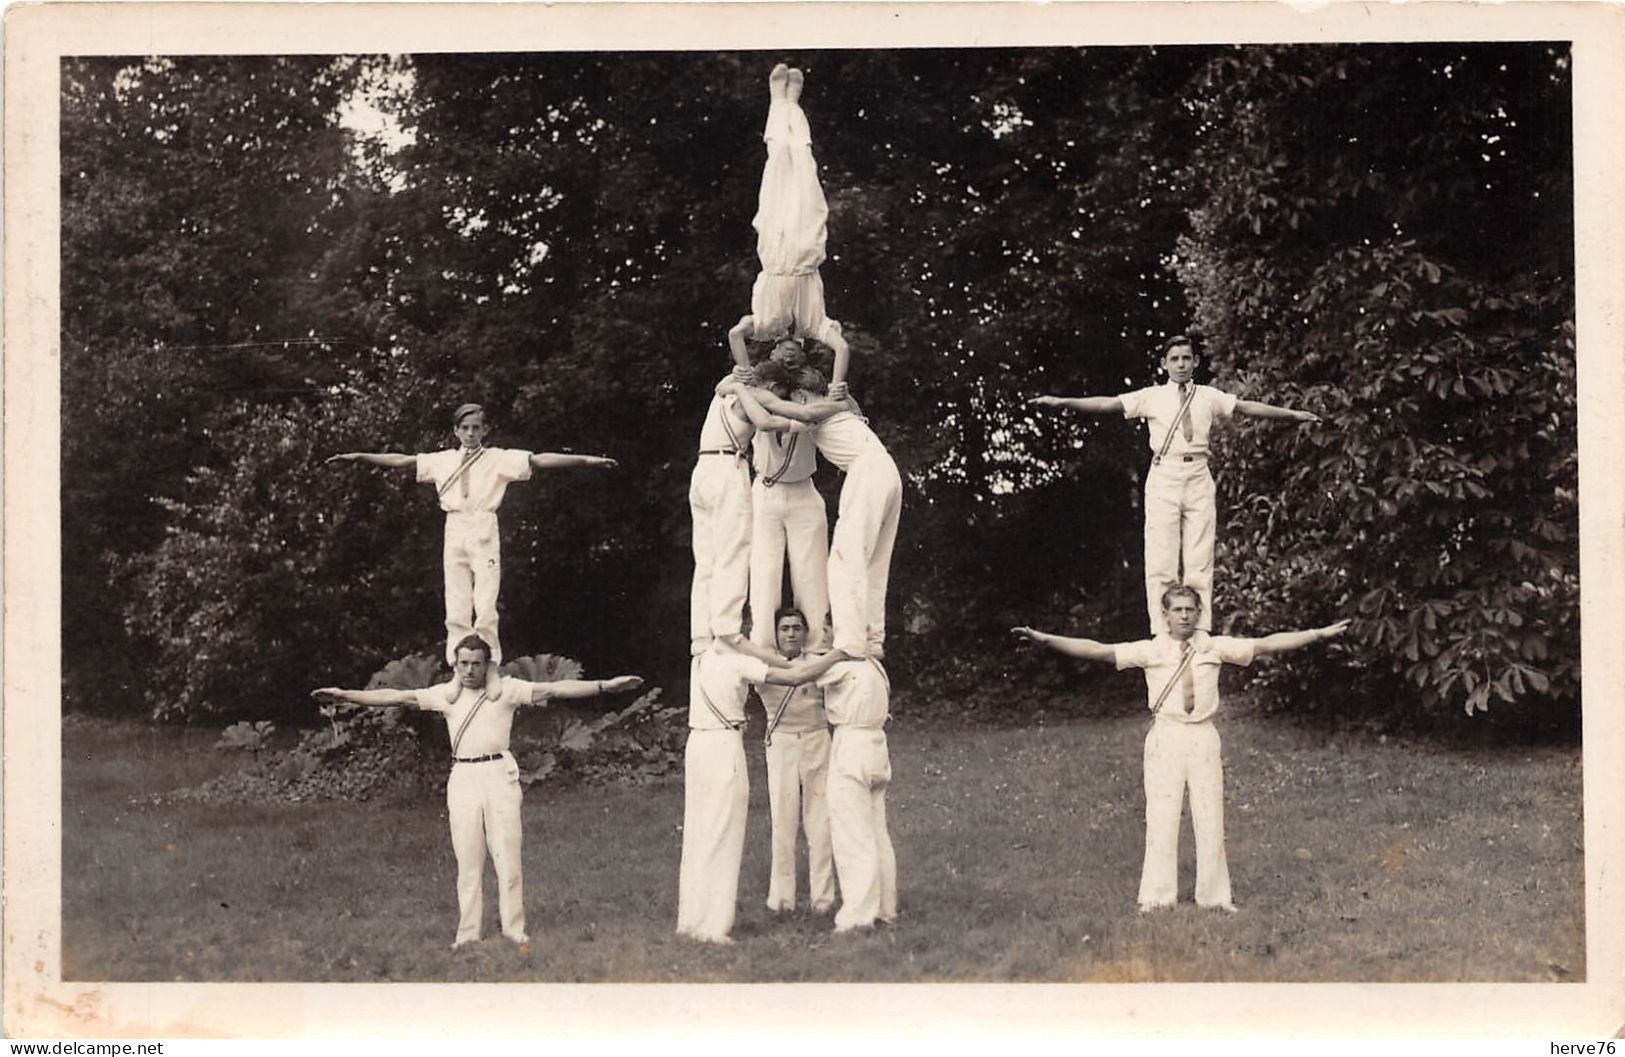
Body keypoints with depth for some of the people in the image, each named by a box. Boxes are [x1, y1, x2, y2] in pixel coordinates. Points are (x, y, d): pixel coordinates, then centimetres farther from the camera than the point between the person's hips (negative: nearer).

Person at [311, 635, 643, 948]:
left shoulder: (507, 689, 2)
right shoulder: (445, 694, 9)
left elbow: (555, 689, -6)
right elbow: (397, 697, 8)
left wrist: (604, 685, -15)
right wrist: (346, 695, 3)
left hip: (500, 775, -2)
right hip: (463, 779, 2)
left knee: (508, 858, -1)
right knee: (467, 861, 4)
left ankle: (514, 929, 7)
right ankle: (468, 933, 8)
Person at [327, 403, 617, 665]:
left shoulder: (499, 459, 5)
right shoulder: (443, 460, 14)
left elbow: (539, 460, -4)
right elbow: (401, 461, 16)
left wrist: (585, 460, -14)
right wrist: (357, 457, 14)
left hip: (484, 531, -3)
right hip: (454, 532, 3)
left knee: (485, 607, -9)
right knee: (456, 609, 2)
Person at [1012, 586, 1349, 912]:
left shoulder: (1214, 647, 5)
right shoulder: (1150, 650, -1)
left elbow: (1266, 644, 5)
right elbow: (1098, 650, -8)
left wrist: (1320, 634, 2)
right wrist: (1044, 639, -19)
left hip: (1204, 738, 2)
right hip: (1165, 736, -2)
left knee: (1211, 820, 5)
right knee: (1161, 819, -2)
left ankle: (1214, 896, 16)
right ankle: (1157, 897, 7)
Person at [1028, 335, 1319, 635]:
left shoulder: (1209, 396, 11)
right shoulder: (1151, 397, 4)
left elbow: (1247, 407, 14)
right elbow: (1109, 404, -2)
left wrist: (1292, 414, 14)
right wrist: (1062, 402, -12)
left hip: (1198, 478, 2)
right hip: (1163, 477, -2)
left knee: (1200, 559, 1)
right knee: (1160, 558, -4)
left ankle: (1201, 630, 2)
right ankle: (1161, 631, -3)